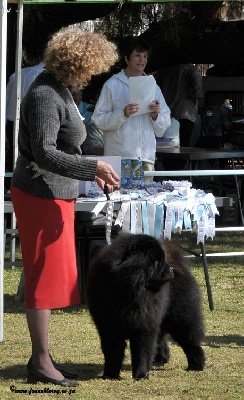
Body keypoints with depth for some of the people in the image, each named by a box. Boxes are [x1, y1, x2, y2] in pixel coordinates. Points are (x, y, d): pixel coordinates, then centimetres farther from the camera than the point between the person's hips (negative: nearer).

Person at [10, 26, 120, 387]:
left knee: (50, 277, 13)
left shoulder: (59, 90, 13)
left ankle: (42, 357, 20)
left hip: (55, 195, 10)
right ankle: (41, 363, -3)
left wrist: (93, 172, 18)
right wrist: (93, 168, -26)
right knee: (45, 276, -7)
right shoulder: (45, 96, -19)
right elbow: (44, 153, -25)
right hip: (41, 195, -10)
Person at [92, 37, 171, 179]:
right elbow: (99, 120, -3)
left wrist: (155, 115, -4)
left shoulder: (153, 87, 18)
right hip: (119, 156, -4)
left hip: (147, 156, 4)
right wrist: (123, 114, -17)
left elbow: (164, 127, 17)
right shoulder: (112, 85, 5)